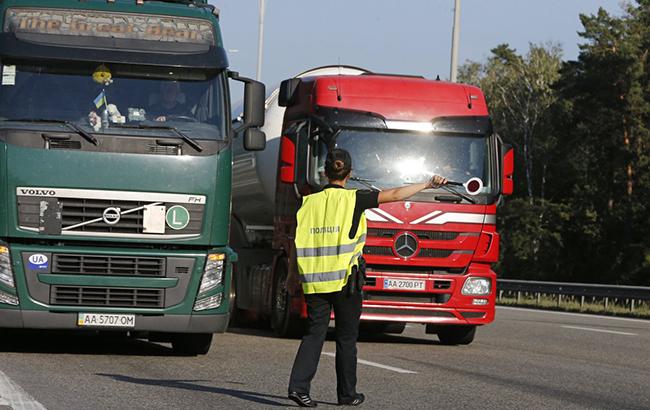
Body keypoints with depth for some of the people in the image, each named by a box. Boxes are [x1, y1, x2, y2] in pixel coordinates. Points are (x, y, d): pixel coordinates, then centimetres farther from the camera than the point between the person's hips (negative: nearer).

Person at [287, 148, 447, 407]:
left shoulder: (309, 202, 5)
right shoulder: (353, 199, -5)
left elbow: (299, 242, 5)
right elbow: (395, 195, -7)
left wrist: (304, 274, 14)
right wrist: (427, 184, 1)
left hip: (314, 280, 3)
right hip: (345, 279, -3)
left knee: (314, 333, 5)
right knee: (346, 337, 8)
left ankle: (298, 385, -11)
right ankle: (347, 393, 14)